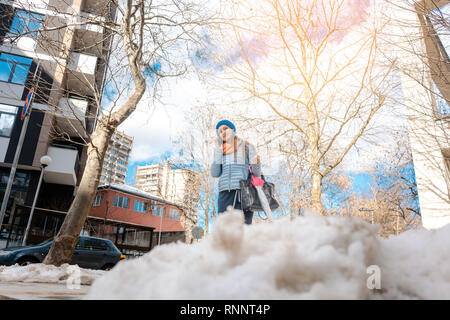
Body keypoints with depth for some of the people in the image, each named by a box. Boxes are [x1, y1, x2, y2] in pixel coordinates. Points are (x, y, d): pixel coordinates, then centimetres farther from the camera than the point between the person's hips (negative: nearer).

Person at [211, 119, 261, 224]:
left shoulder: (247, 147, 10)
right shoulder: (219, 151, 18)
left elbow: (256, 174, 7)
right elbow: (215, 173, 6)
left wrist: (256, 163, -14)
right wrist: (218, 151, 4)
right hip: (225, 193, 3)